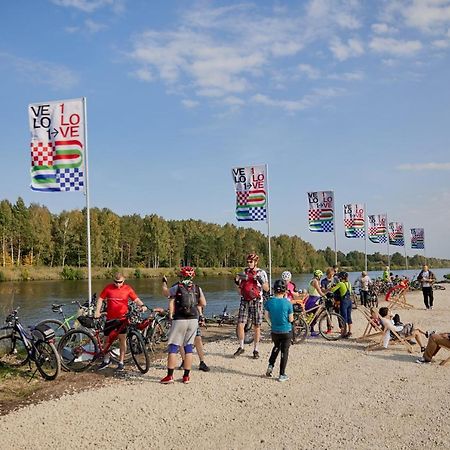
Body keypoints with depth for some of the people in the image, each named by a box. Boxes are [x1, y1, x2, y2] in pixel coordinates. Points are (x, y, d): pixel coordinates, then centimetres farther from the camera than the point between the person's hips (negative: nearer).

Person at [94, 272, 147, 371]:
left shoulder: (127, 289, -1)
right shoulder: (108, 288, 0)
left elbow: (136, 299, -2)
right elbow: (100, 299, 4)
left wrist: (142, 305, -21)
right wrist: (97, 311, -7)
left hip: (122, 318, -2)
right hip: (110, 318, 2)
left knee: (122, 339, -1)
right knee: (107, 339, 10)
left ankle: (121, 362, 9)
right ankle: (106, 360, 29)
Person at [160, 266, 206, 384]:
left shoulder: (175, 288, -3)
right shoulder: (197, 288, 6)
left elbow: (171, 304, -9)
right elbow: (203, 304, 10)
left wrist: (171, 316, 0)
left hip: (179, 320, -3)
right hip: (194, 319, 3)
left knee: (173, 347, 3)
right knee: (189, 347, 11)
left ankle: (170, 376, 0)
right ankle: (186, 376, 13)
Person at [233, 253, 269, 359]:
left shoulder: (261, 273, -1)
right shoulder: (244, 272, 9)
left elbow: (266, 289, -5)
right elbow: (240, 290, 13)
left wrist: (261, 281, -23)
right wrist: (237, 281, -5)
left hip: (256, 302, -3)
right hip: (244, 301, 3)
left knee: (256, 327, 4)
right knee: (240, 325, -4)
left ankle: (256, 350, 15)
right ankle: (241, 347, 13)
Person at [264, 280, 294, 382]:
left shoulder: (269, 301, -8)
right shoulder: (287, 303, -16)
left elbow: (266, 315, 1)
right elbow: (291, 319, -10)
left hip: (274, 331, 3)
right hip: (286, 331, -3)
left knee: (276, 347, 28)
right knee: (284, 352, 8)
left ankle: (270, 365, 15)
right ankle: (282, 375, 12)